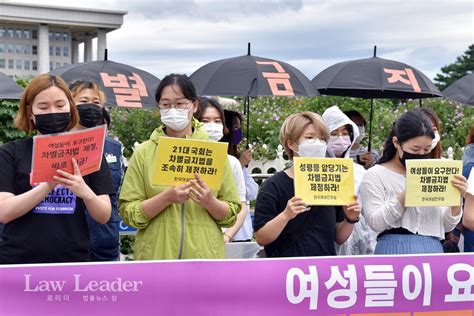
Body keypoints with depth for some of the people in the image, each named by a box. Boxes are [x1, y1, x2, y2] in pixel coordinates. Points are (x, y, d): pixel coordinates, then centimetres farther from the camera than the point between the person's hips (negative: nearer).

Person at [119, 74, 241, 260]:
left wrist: (210, 202, -15)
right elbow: (128, 213, -5)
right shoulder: (144, 153, 0)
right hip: (156, 255, -1)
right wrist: (167, 197, -18)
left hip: (205, 256, 1)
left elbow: (232, 215, 4)